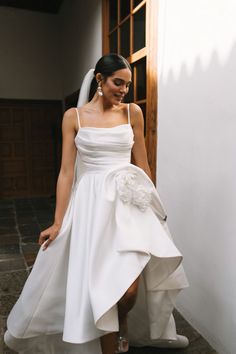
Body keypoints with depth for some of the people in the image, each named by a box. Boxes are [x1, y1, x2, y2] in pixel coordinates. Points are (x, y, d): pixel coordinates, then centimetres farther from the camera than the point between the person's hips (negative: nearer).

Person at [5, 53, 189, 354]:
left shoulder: (133, 112, 6)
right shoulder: (73, 116, 1)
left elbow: (142, 163, 12)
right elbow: (66, 171, -1)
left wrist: (152, 203, 17)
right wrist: (58, 222, -3)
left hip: (129, 202, 2)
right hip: (92, 203, -1)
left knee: (130, 287, -4)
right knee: (103, 288, 0)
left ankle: (123, 325, 32)